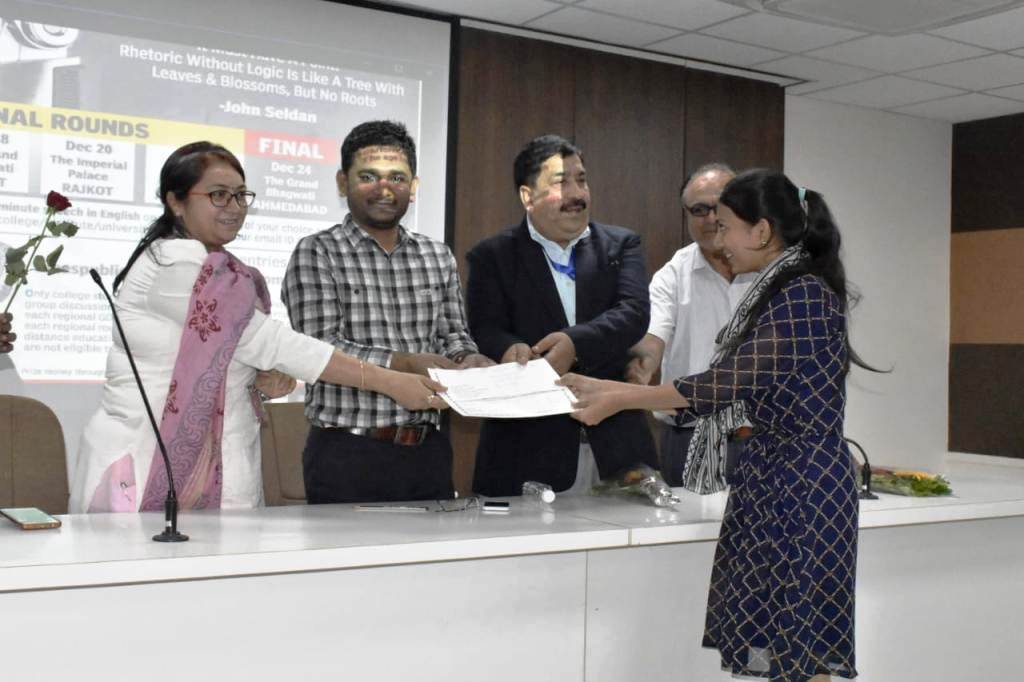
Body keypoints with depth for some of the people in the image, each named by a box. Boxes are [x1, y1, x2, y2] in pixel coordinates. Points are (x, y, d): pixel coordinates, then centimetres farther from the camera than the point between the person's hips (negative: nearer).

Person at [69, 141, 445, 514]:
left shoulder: (220, 270, 15)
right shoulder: (175, 263, -14)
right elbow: (268, 340, -19)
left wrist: (264, 379, -5)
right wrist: (388, 381, -21)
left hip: (210, 464, 8)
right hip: (151, 470, -8)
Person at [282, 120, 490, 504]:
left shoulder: (438, 256, 13)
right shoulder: (316, 254, -4)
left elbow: (453, 334, 15)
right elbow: (320, 348, -13)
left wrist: (467, 359, -9)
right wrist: (406, 364, -23)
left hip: (427, 451, 5)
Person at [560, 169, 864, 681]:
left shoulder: (803, 296, -16)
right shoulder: (779, 294, 13)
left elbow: (724, 383, -19)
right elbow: (734, 387, 11)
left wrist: (619, 399, -10)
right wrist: (608, 388, 8)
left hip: (801, 488, -9)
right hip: (772, 483, 9)